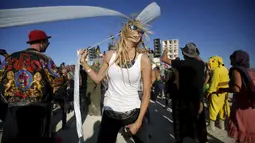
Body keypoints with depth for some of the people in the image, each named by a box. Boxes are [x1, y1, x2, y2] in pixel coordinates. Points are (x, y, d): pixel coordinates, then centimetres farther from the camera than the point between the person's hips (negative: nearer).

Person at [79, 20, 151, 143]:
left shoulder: (143, 60, -10)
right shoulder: (110, 55, -4)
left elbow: (146, 93, -8)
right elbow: (98, 78, 9)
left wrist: (138, 121, -8)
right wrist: (83, 61, 3)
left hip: (132, 112, -1)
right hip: (110, 112, 1)